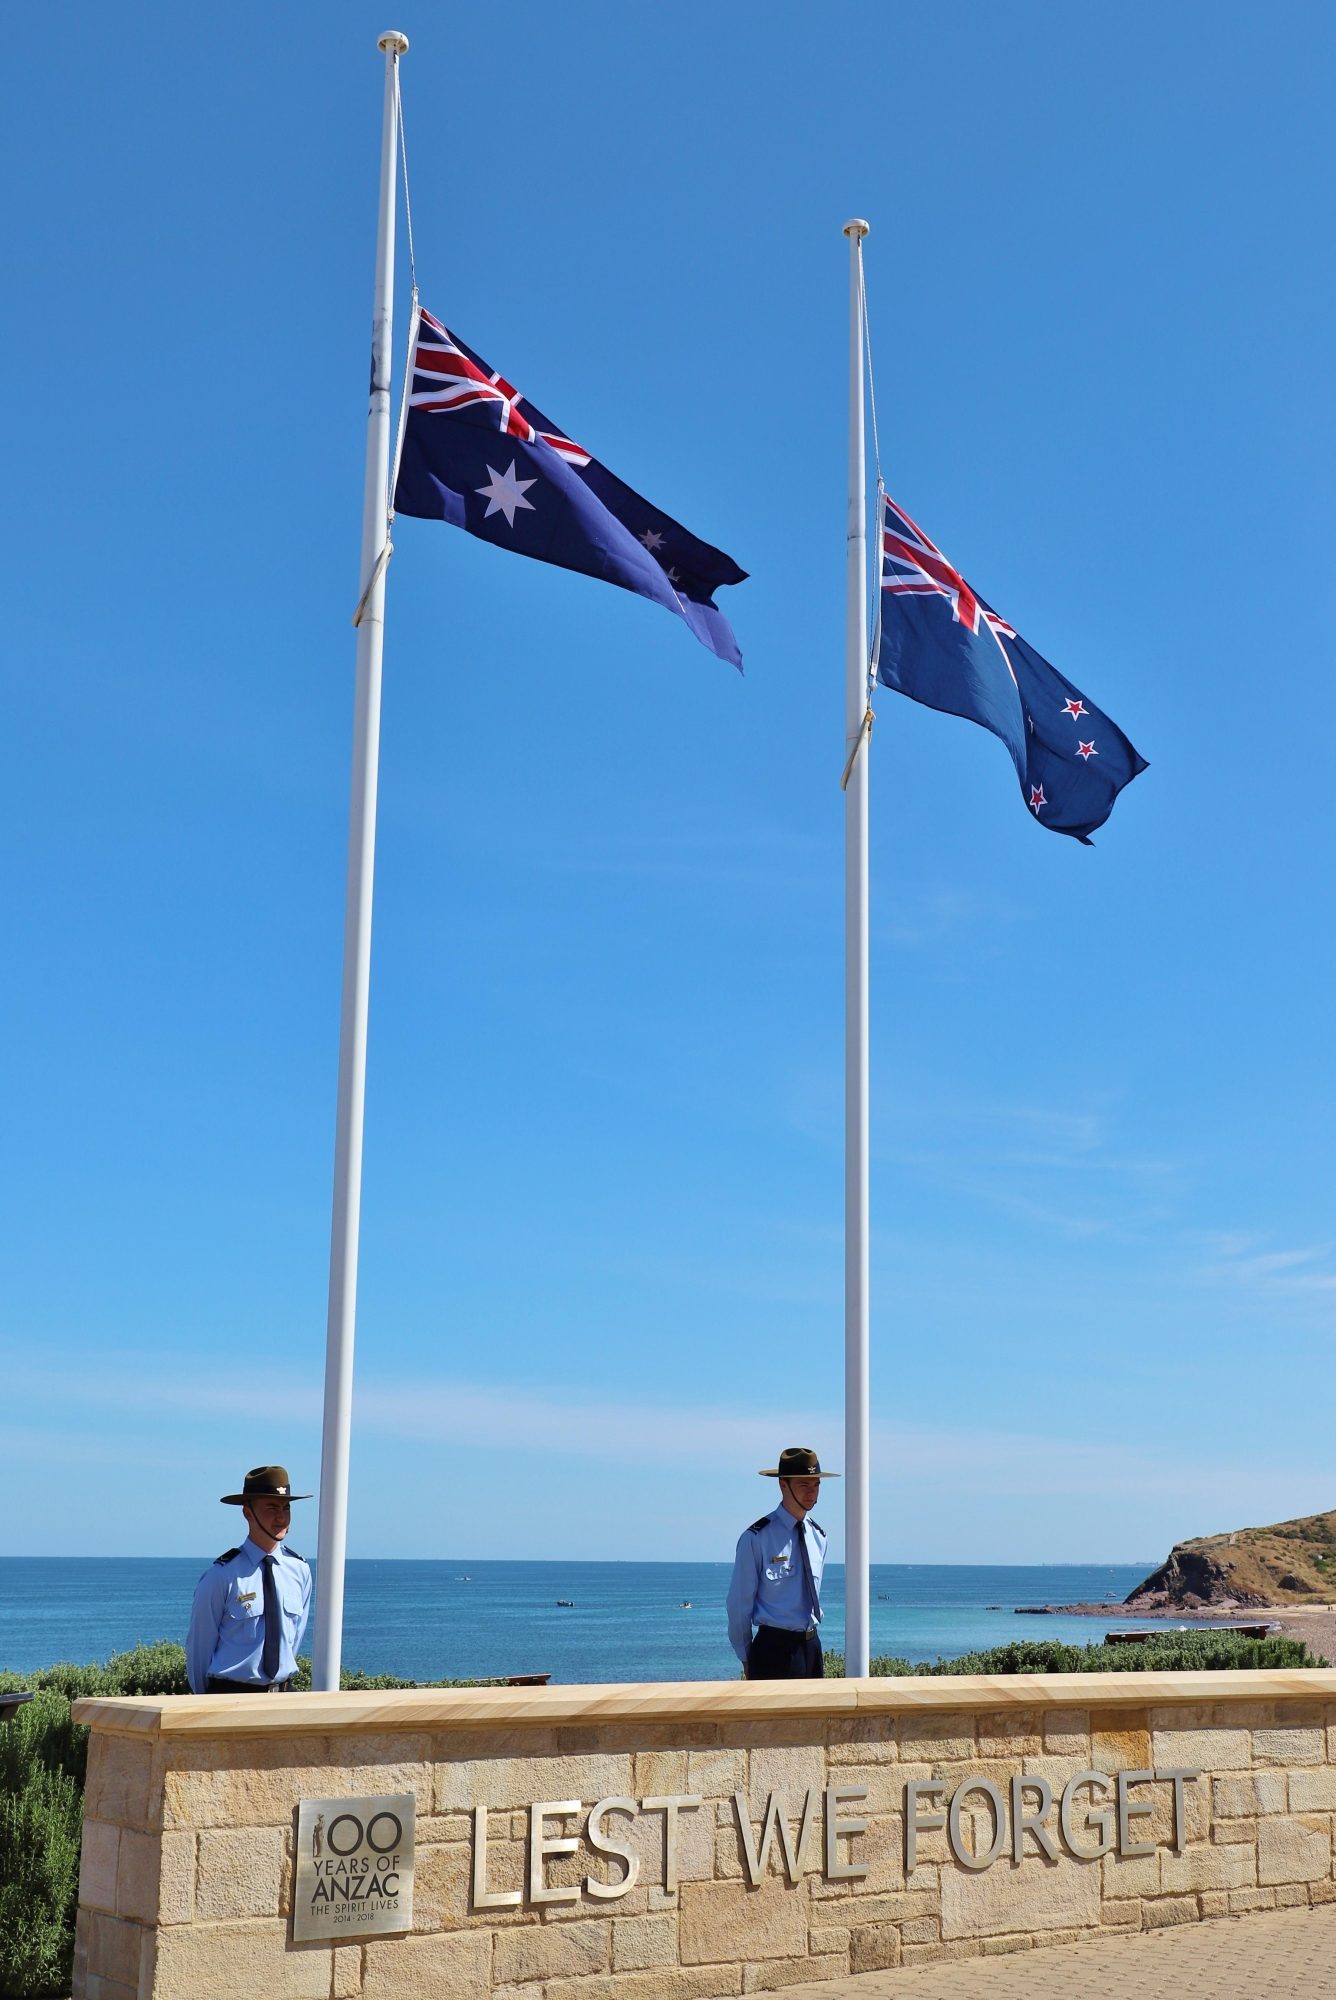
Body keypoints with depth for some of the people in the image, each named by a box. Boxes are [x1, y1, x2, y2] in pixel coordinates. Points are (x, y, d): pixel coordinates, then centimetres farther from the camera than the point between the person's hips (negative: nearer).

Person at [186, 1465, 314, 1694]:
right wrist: (205, 1699, 6)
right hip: (231, 1695, -4)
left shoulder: (299, 1570, 3)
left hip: (283, 1695, 5)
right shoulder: (222, 1575, -12)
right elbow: (199, 1643, -2)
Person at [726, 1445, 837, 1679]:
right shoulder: (756, 1538, -10)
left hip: (812, 1646, 6)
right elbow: (739, 1603, -5)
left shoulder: (818, 1536, 10)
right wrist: (747, 1658, 1)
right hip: (773, 1649, -6)